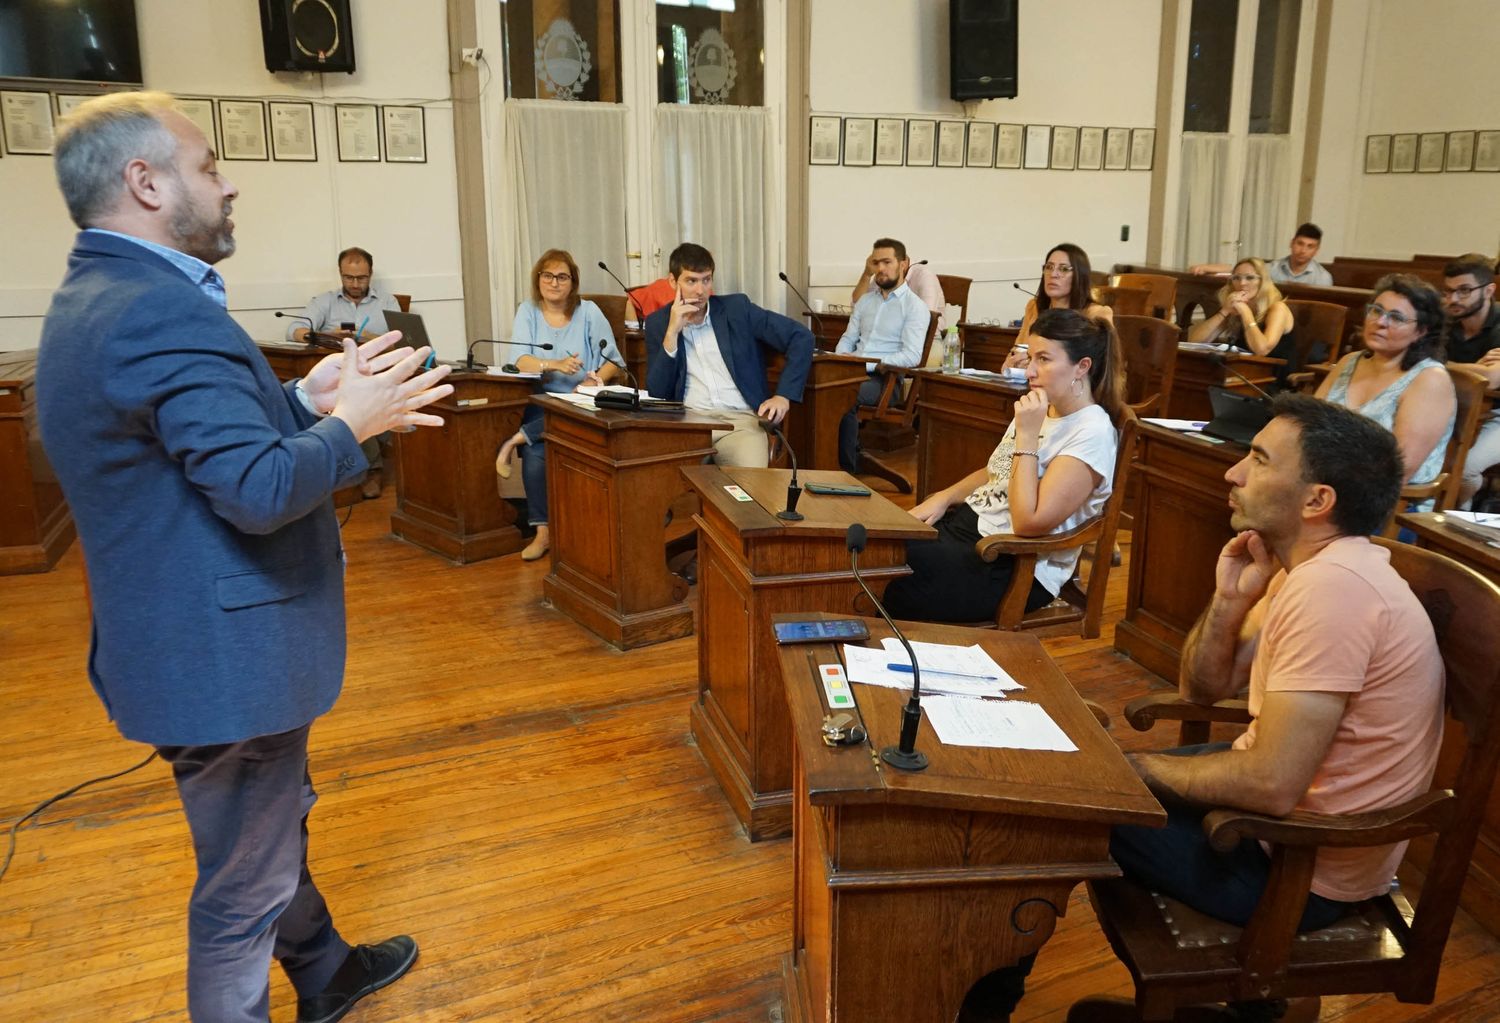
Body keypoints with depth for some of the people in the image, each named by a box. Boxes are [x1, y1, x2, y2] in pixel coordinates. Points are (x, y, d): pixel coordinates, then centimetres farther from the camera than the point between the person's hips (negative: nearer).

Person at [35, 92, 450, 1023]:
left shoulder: (97, 297, 9)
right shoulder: (161, 310, -25)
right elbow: (258, 489, -31)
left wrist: (304, 399, 3)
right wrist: (353, 423, -17)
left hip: (194, 635, 11)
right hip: (221, 654, -11)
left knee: (275, 827, 28)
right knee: (245, 883, 8)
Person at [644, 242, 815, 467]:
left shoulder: (737, 308, 7)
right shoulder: (658, 322, 11)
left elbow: (802, 337, 6)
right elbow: (657, 394, 2)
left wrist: (784, 395, -4)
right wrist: (672, 332, -6)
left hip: (741, 420, 0)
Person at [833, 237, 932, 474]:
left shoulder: (915, 307, 0)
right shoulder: (865, 300, 22)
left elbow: (911, 357, -11)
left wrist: (866, 364, -17)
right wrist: (842, 357, -1)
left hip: (886, 378, -5)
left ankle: (848, 469, -21)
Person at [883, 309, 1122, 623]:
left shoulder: (1092, 432, -17)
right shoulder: (1040, 410, 11)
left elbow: (1028, 522, -24)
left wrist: (1027, 436, -22)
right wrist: (944, 498, 6)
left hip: (1014, 568, -9)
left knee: (888, 589, -21)